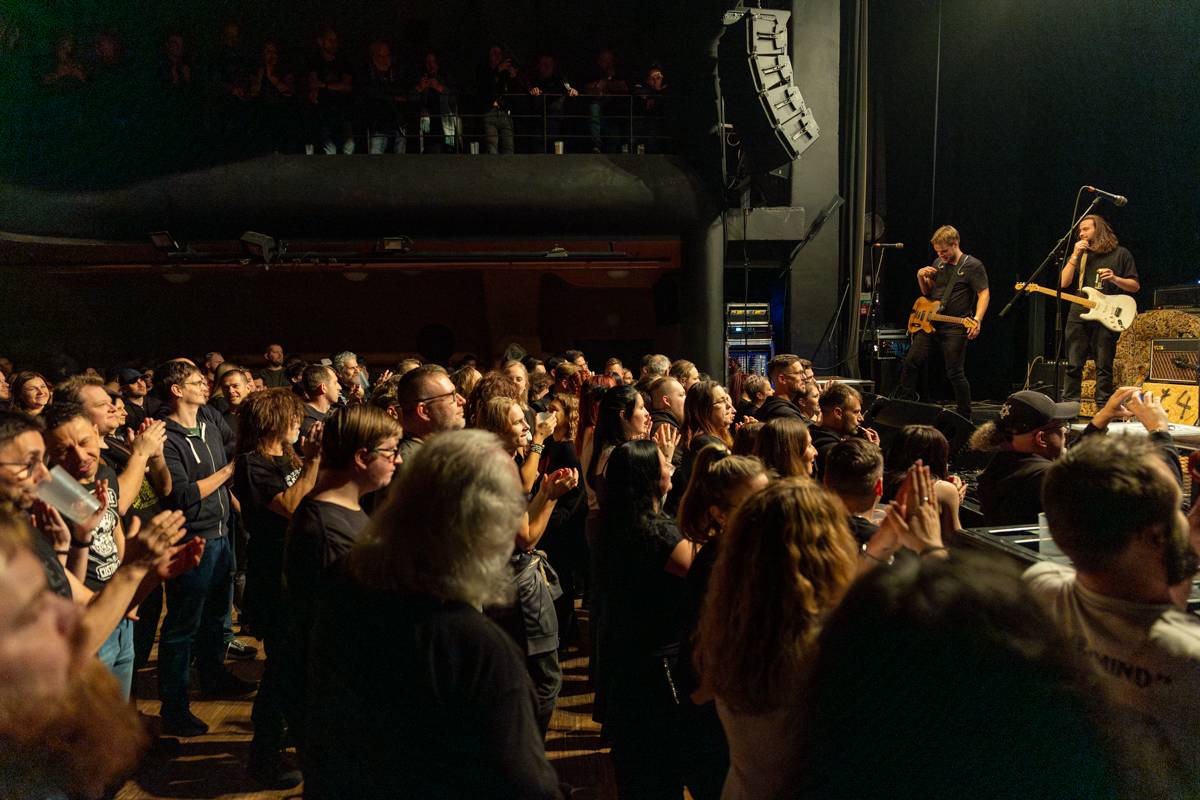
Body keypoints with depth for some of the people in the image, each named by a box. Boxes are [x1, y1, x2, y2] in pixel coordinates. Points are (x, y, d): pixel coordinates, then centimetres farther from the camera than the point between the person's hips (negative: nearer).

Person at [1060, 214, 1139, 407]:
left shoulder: (1120, 254, 6)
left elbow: (1135, 286, 4)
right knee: (1073, 366, 3)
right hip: (1078, 315, 3)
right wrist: (1075, 255, -3)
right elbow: (1064, 283, 3)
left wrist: (1114, 279, -14)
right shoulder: (1079, 255, 16)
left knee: (1104, 368, -1)